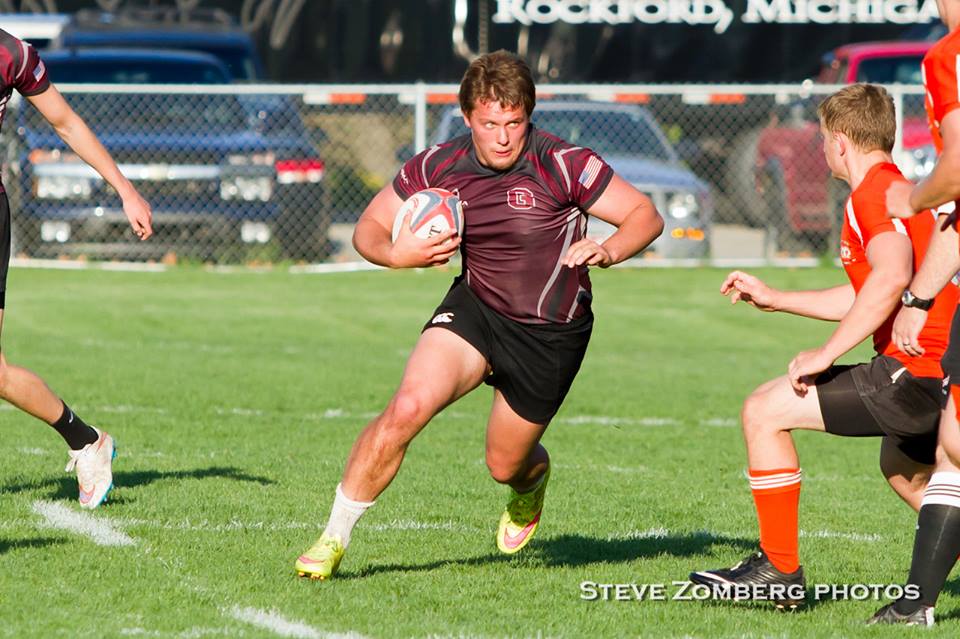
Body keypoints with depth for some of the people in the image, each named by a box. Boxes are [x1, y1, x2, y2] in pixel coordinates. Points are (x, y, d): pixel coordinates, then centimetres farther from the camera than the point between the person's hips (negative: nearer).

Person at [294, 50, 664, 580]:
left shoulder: (562, 165, -19)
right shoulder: (438, 168, -9)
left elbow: (645, 215, -14)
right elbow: (369, 227, 2)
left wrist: (606, 251, -34)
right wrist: (394, 254, -22)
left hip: (551, 334, -2)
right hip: (475, 308, 2)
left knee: (505, 466, 10)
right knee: (407, 408, -22)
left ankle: (533, 481, 52)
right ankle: (333, 539, -11)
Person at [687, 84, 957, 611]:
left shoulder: (873, 193, -10)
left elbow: (892, 277, -29)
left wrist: (826, 354, -24)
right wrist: (775, 299, 36)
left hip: (915, 370, -11)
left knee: (764, 412, -5)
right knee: (904, 469, 37)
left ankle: (780, 570, -1)